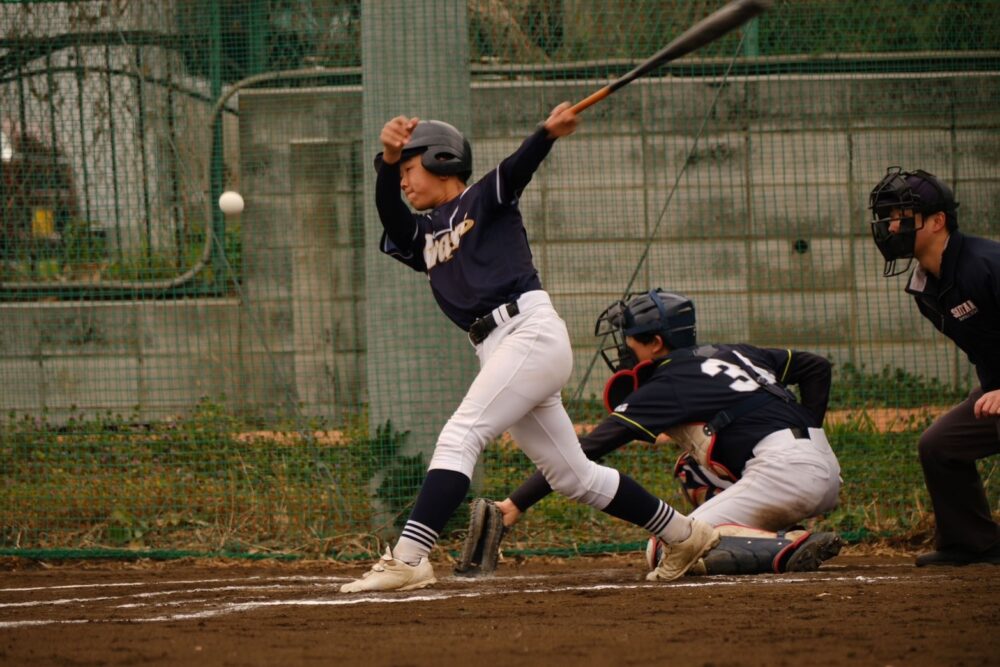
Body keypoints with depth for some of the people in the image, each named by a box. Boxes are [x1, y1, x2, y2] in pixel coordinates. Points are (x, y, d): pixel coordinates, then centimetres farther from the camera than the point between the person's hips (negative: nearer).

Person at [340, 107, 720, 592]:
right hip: (496, 350, 9)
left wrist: (548, 133, -36)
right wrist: (387, 161, -17)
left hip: (532, 330, -9)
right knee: (571, 476, 13)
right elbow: (390, 216, 1)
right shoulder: (423, 234, 21)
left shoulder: (485, 199, 5)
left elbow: (516, 170, -15)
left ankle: (408, 559, -29)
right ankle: (684, 536, 25)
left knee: (459, 437, -20)